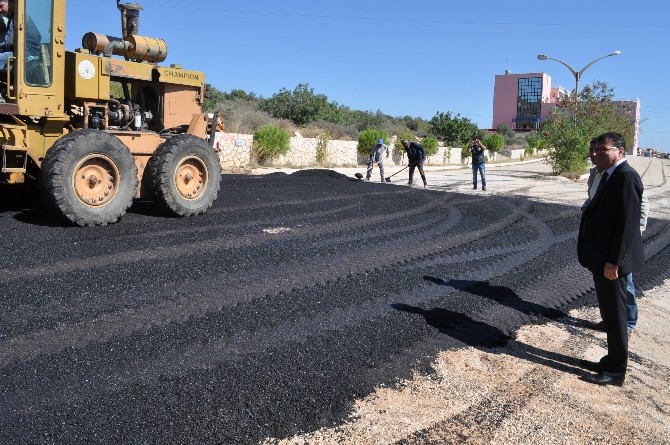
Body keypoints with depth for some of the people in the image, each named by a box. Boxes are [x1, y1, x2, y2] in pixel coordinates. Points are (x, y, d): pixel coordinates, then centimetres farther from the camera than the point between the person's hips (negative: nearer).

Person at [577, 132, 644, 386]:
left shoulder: (626, 177, -18)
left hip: (611, 261, -9)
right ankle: (612, 361, 32)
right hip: (602, 258, 9)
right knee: (609, 313, 18)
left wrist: (613, 261, -22)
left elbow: (628, 222, -22)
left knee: (614, 315, 2)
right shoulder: (609, 175, 12)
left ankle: (616, 371, 15)